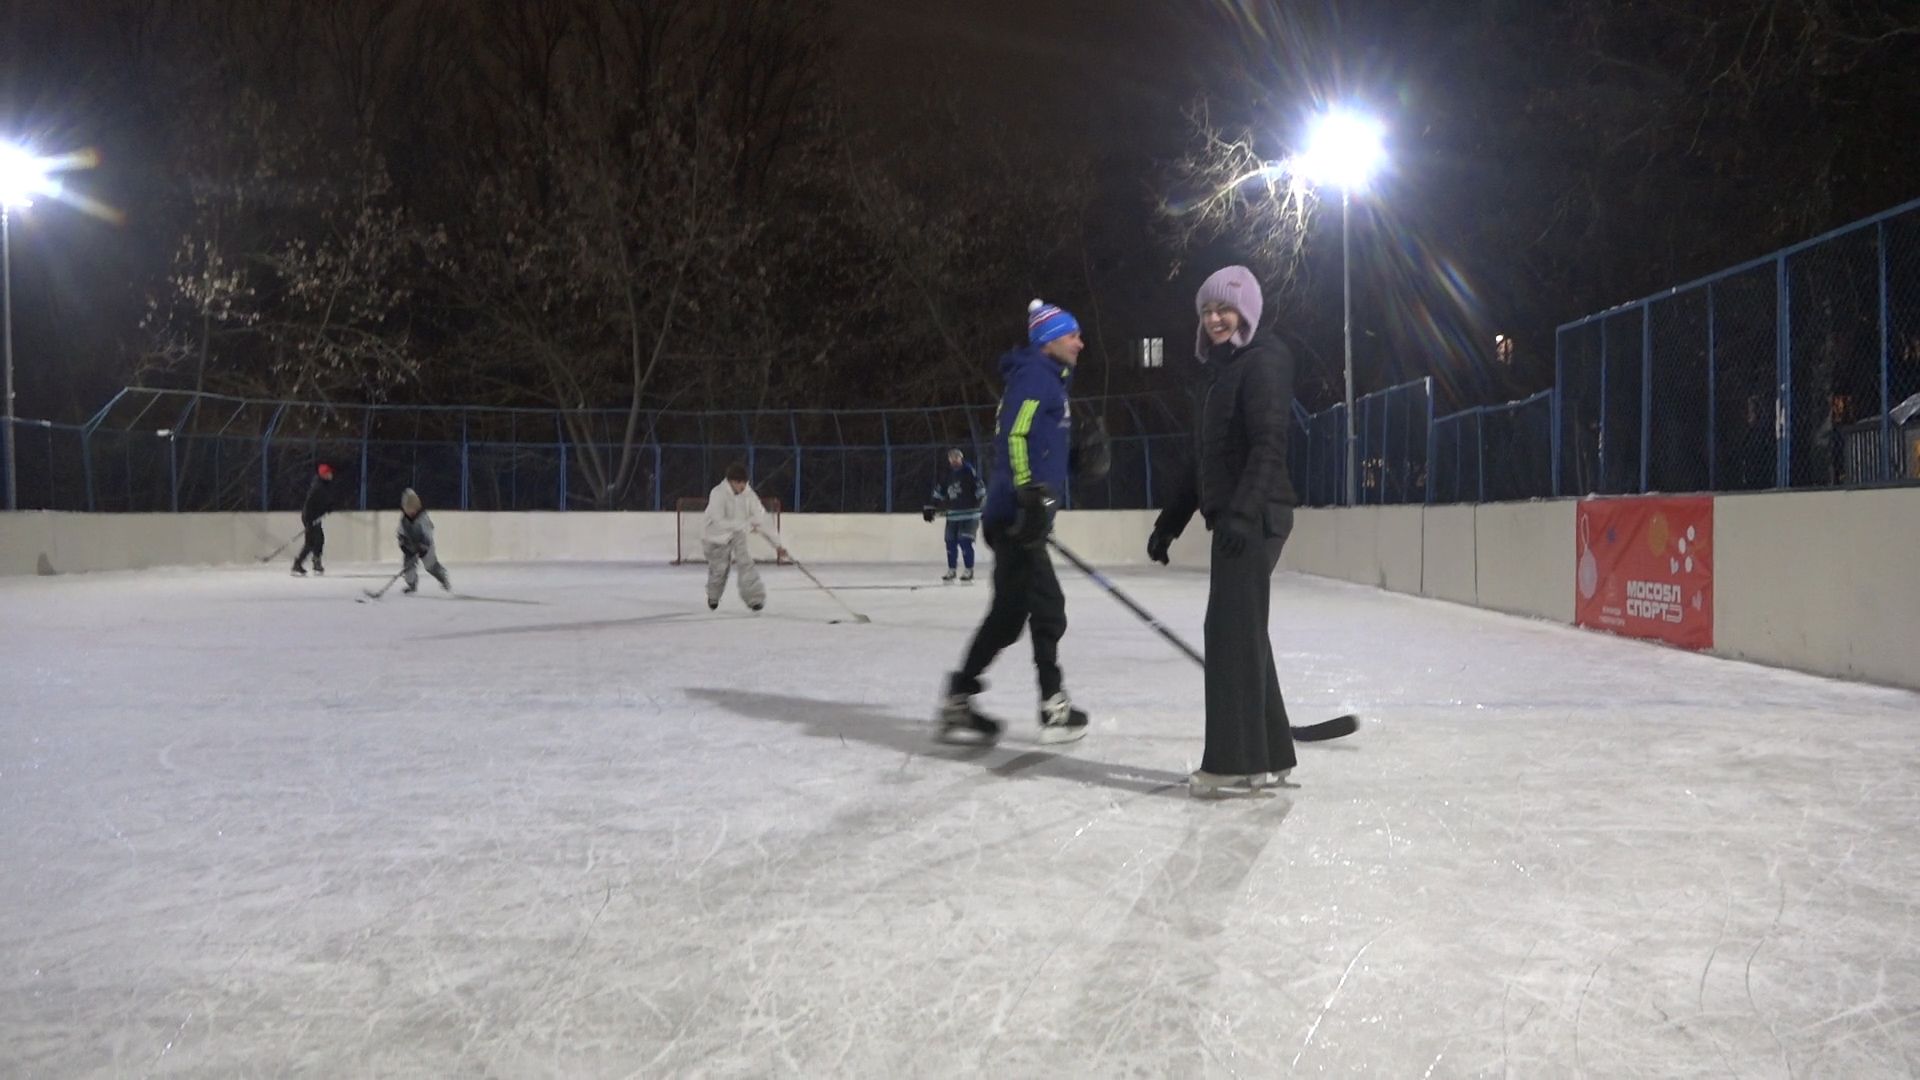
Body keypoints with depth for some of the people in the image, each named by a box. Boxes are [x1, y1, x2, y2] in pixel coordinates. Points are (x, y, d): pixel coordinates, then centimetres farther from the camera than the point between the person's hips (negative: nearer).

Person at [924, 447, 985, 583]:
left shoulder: (969, 472, -10)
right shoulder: (947, 476, 9)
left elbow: (980, 490, -13)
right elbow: (938, 493, 18)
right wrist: (929, 508, 15)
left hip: (969, 514, -6)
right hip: (952, 515, 6)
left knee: (965, 542, -12)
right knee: (951, 542, 8)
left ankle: (969, 571, -1)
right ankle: (951, 571, 20)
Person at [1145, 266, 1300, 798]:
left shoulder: (1264, 360, -7)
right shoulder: (1223, 369, 21)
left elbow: (1269, 445, -19)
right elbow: (1202, 458, 23)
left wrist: (1241, 512, -29)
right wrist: (1169, 522, 21)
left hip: (1255, 518, -10)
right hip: (1234, 517, 10)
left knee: (1232, 631, -10)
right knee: (1244, 633, 11)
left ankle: (1234, 763, -7)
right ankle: (1268, 756, 18)